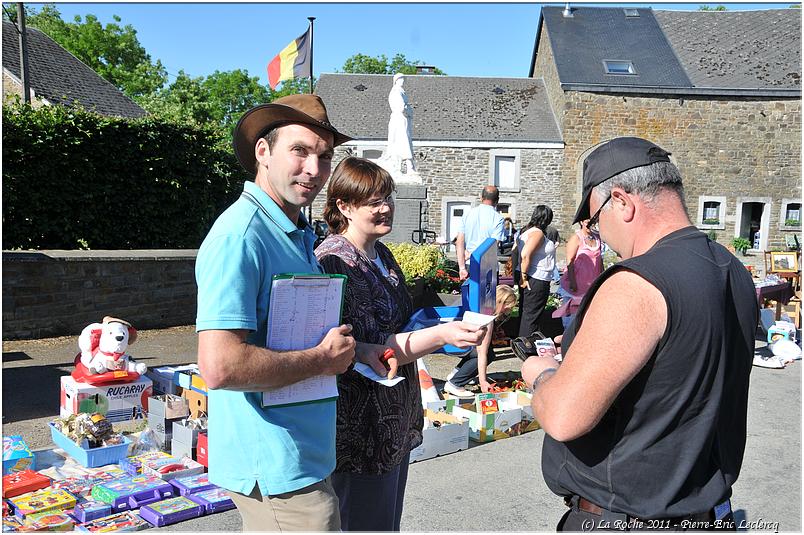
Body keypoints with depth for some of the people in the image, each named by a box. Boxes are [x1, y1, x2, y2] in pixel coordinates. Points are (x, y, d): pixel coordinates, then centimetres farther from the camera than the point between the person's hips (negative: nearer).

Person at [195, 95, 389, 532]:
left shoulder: (297, 233, 10)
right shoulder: (241, 235, -21)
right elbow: (219, 367, -30)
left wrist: (350, 351, 5)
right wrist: (323, 359, -19)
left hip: (302, 458, 10)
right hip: (274, 467, -9)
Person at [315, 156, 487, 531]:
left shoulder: (382, 255, 9)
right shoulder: (333, 261, -18)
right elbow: (361, 349, -24)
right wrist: (439, 335, -30)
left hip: (395, 418, 8)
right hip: (359, 425, -8)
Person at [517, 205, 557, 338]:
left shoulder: (527, 231, 12)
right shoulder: (538, 233, -16)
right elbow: (525, 255, -26)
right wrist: (524, 276, -19)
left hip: (529, 279, 10)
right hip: (536, 280, -10)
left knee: (525, 313, 17)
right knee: (531, 316, -3)